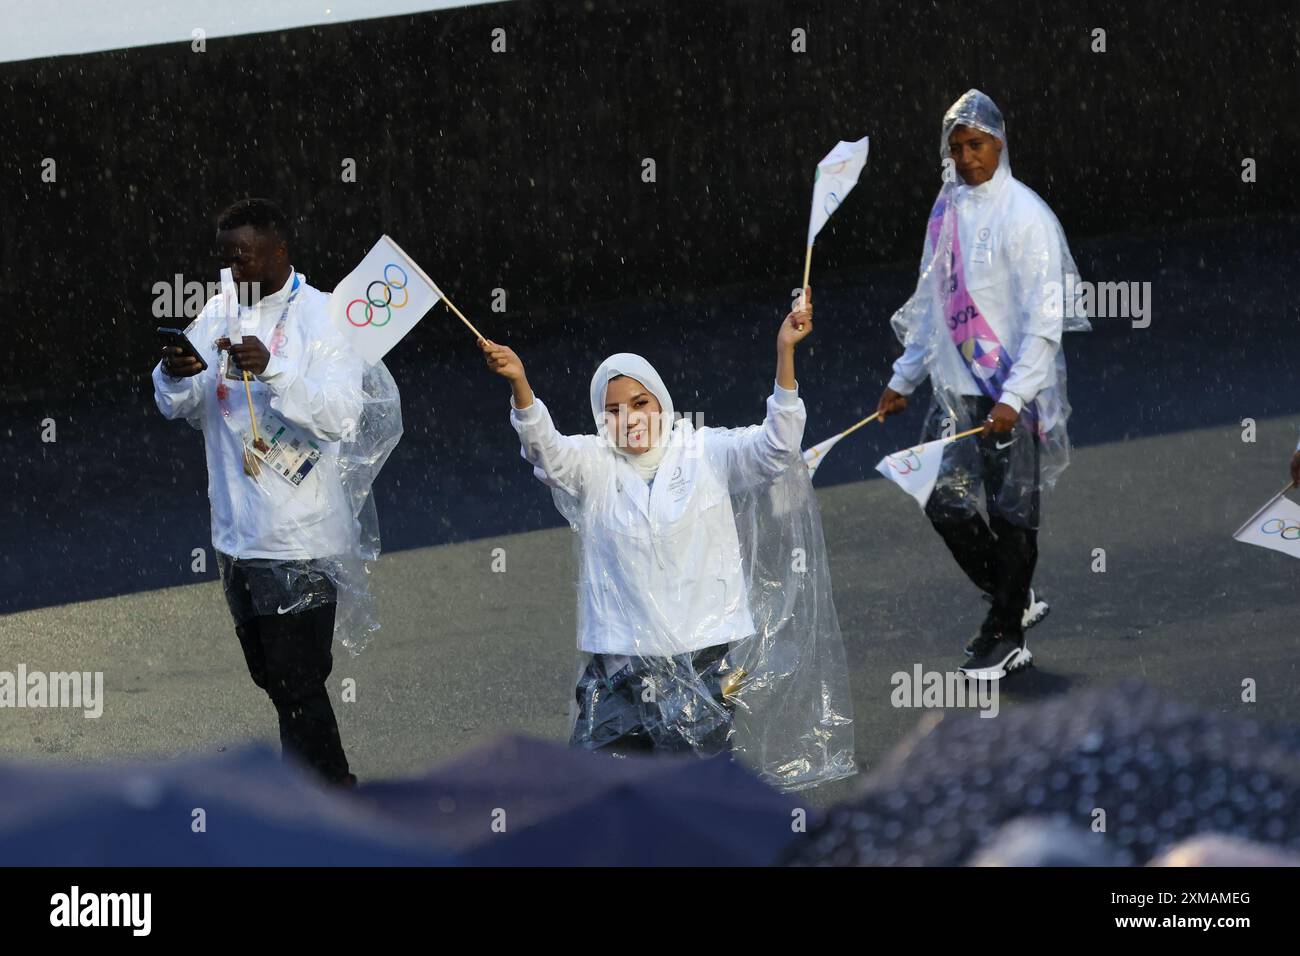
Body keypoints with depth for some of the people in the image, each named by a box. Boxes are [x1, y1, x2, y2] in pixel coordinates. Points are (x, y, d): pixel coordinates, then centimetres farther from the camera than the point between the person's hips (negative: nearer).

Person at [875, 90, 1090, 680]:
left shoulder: (1025, 215, -12)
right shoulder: (946, 211, 10)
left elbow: (1044, 315, -15)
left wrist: (1014, 397, -21)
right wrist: (904, 379, 19)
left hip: (1013, 390, -7)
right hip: (955, 387, 7)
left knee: (1012, 511, 1)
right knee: (945, 503, 7)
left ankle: (1006, 635, 13)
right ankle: (1014, 601, 25)